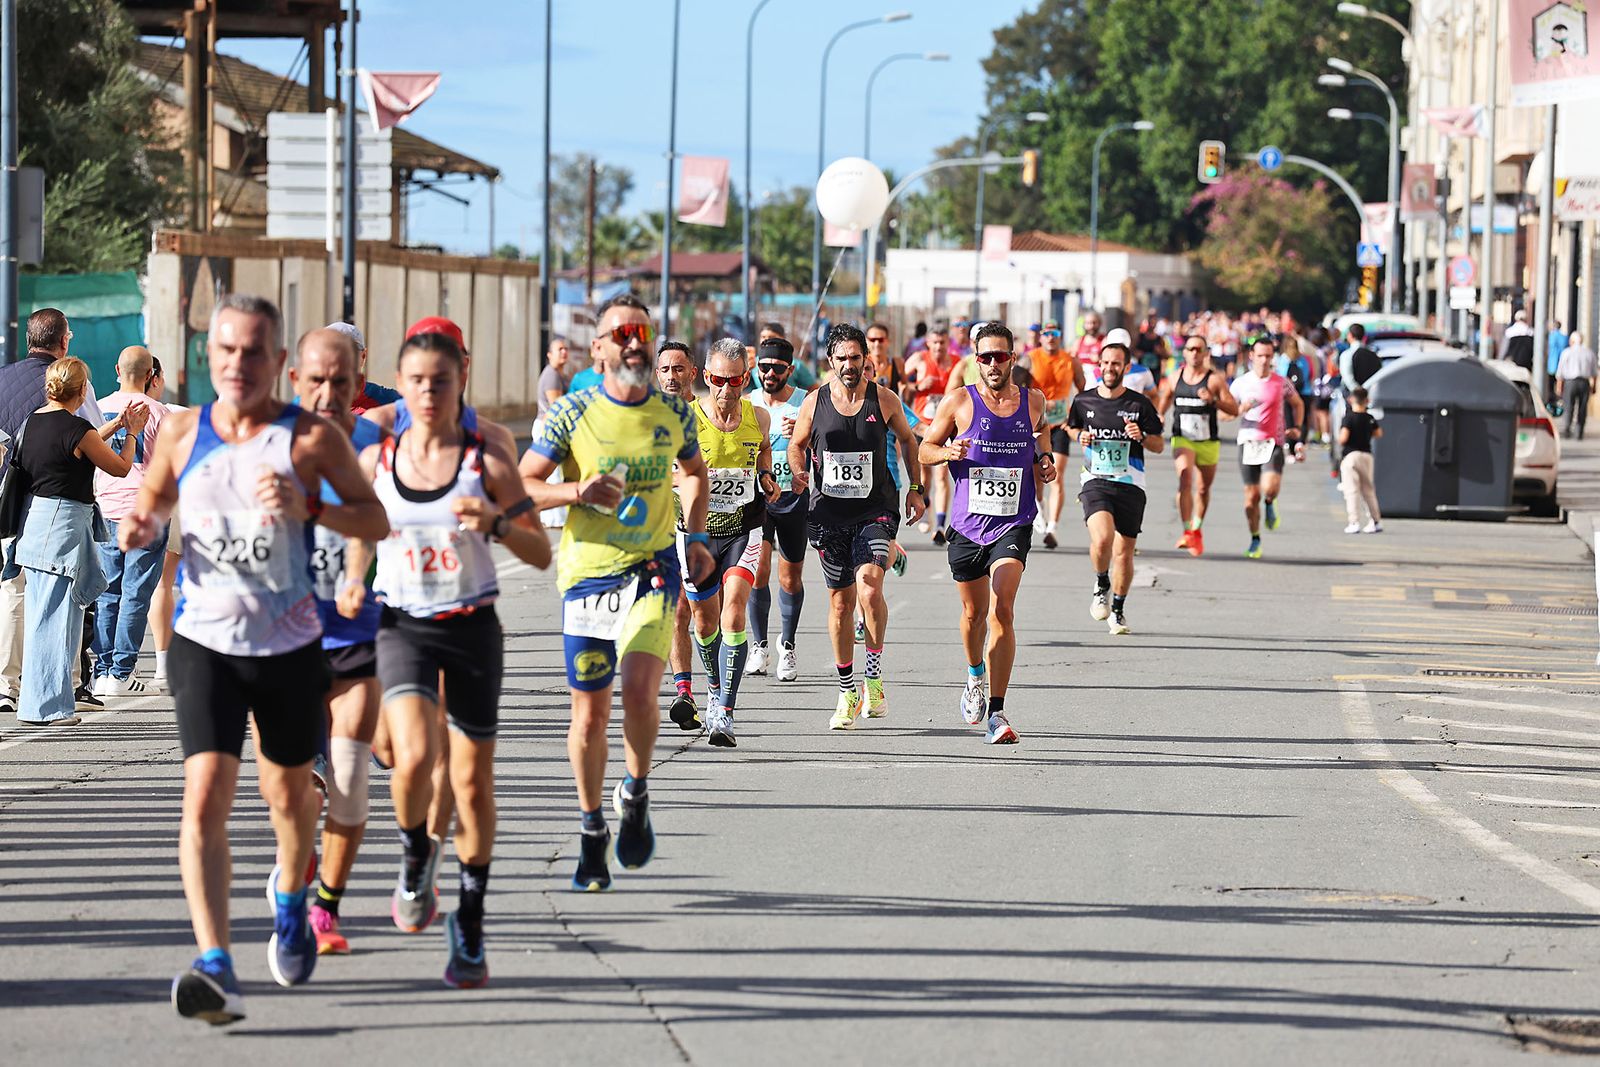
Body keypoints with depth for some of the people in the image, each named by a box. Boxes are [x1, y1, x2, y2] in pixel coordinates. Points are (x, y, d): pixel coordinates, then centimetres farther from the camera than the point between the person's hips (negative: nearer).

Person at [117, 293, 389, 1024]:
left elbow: (378, 521, -3)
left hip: (290, 644, 0)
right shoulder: (182, 434, 1)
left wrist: (308, 509, -21)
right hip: (205, 642, 0)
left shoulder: (311, 438, -7)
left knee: (289, 791, 19)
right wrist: (141, 528, -6)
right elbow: (152, 502, 18)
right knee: (205, 796, -17)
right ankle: (215, 970, -25)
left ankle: (290, 898, 52)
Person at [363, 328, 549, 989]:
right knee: (414, 758, -22)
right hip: (402, 624, 0)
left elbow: (541, 555, -4)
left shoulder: (486, 458, -4)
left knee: (472, 782, 3)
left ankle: (469, 923, 18)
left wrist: (496, 524, -22)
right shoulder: (376, 460, 1)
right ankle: (417, 856, 9)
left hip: (472, 625, 0)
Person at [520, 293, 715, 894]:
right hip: (587, 572, 0)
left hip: (652, 571, 0)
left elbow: (695, 471, 24)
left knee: (639, 689, -21)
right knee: (590, 713, 4)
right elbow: (520, 487, -5)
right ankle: (592, 832, 21)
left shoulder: (673, 412, 4)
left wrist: (696, 536, 12)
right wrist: (578, 492, -22)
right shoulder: (574, 413, -5)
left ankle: (637, 794, 5)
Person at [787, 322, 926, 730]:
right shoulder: (814, 403, 1)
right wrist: (799, 474, -5)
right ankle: (847, 693, 20)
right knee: (840, 601, 8)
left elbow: (907, 440, 15)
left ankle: (874, 674, -7)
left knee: (869, 588, -23)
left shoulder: (882, 399, -1)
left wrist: (916, 489, 13)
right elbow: (796, 445, 15)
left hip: (875, 511, -2)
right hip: (829, 512, 2)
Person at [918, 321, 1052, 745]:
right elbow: (924, 449, 6)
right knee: (974, 612, 17)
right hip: (968, 524, 1)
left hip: (1013, 525, -1)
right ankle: (976, 675, 49)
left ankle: (996, 711, -19)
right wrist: (948, 451, -15)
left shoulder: (1033, 402, 4)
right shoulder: (960, 404, -1)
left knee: (1002, 610, -18)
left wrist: (1045, 465, 5)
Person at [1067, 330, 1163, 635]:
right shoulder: (1083, 401, 4)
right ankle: (1101, 586, 4)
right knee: (1102, 537, -25)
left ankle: (1118, 610, 24)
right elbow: (1072, 429, 24)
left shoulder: (1139, 404, 1)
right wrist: (1081, 438, 1)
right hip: (1095, 481, -1)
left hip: (1130, 484, 1)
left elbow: (1159, 446, 7)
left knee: (1124, 551, 4)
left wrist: (1141, 437, -14)